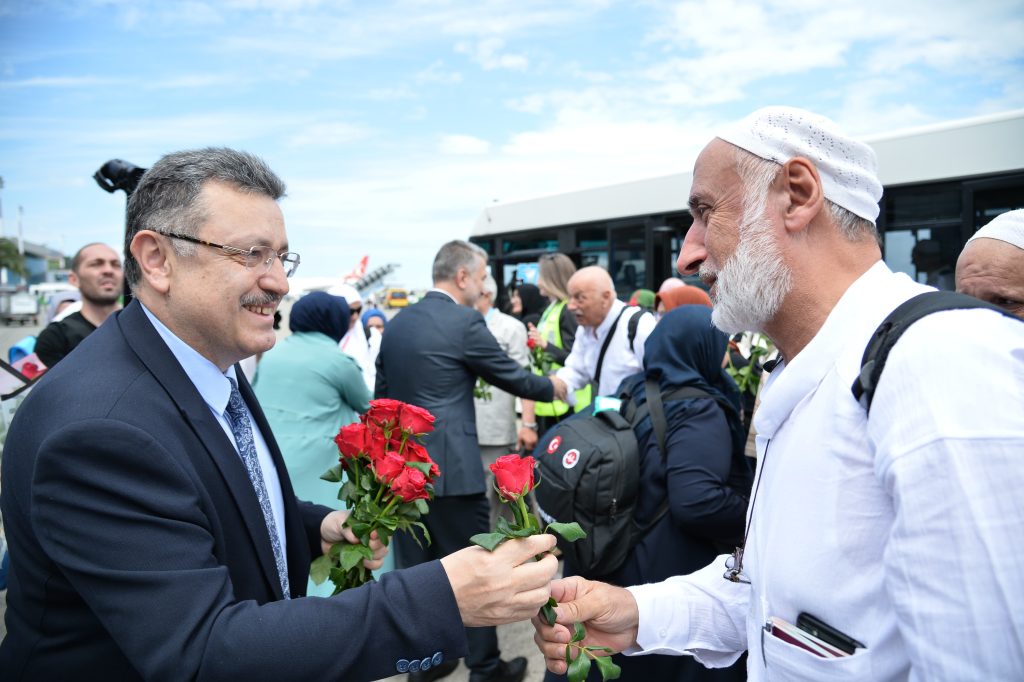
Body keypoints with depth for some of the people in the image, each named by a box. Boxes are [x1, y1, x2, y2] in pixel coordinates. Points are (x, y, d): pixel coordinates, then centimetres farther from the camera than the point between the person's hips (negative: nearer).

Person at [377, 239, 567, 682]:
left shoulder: (397, 322, 9)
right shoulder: (465, 322, -12)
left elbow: (382, 394, 13)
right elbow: (513, 378, -3)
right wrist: (553, 387, 16)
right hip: (450, 466, -7)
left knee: (416, 567, 15)